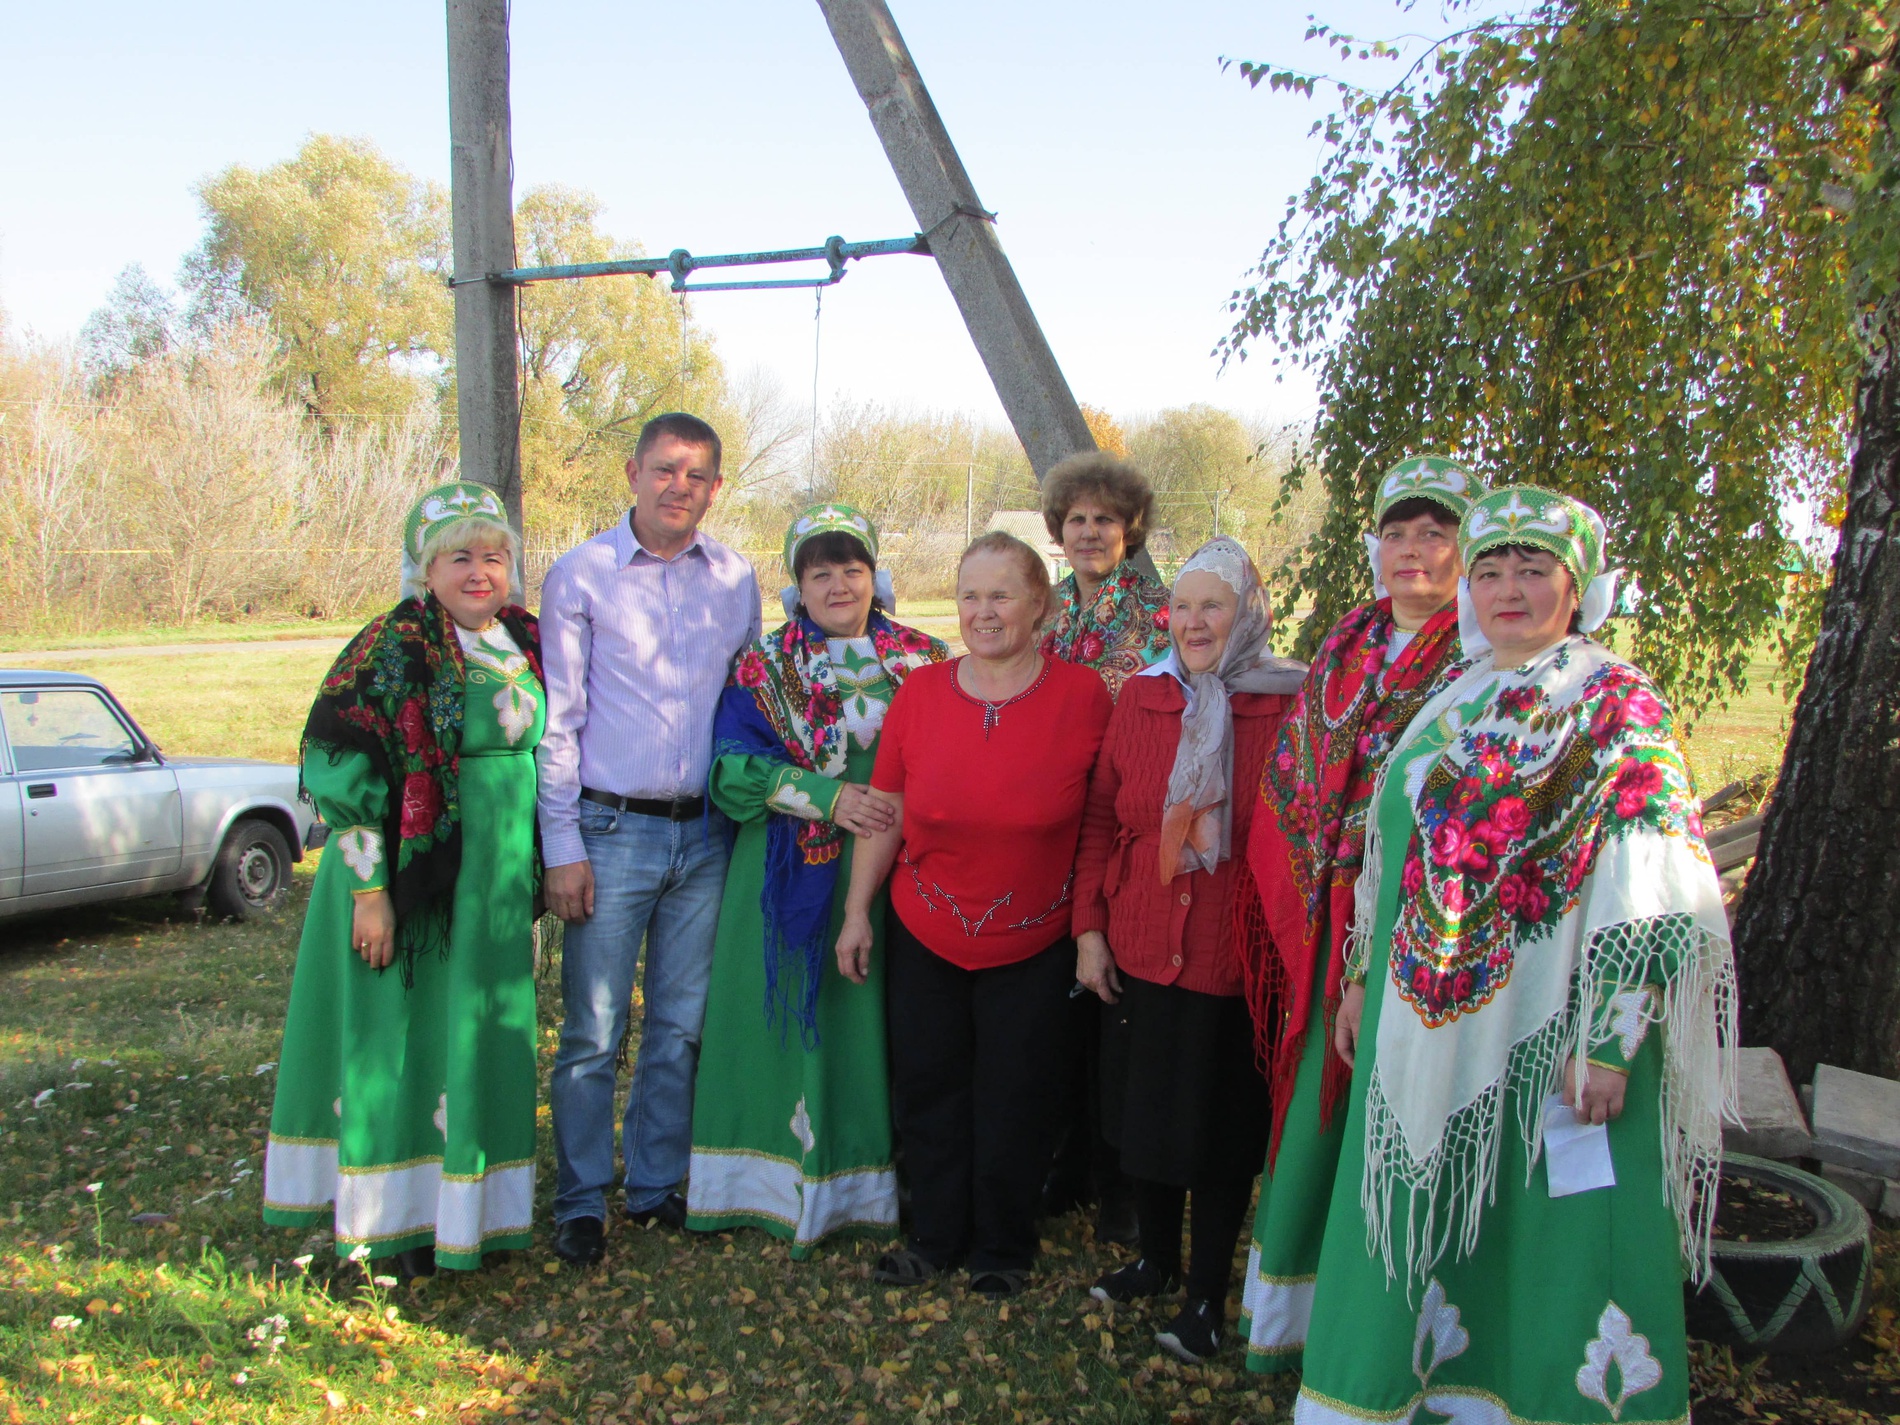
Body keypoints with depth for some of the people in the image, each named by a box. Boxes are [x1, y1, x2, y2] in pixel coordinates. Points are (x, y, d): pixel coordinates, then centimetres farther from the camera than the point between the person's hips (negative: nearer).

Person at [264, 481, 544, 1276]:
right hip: (414, 879, -6)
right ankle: (399, 1218, 19)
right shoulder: (393, 650, -12)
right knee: (400, 1039, 5)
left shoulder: (525, 644, 6)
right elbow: (341, 771, -14)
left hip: (498, 883, 6)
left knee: (478, 1044, 14)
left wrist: (531, 881, 14)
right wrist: (370, 890, -17)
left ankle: (469, 1205, 28)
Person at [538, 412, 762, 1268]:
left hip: (704, 833, 4)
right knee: (593, 1032, 1)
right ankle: (580, 1204, 17)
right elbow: (557, 720, -3)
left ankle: (656, 1187, 26)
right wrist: (561, 847, -7)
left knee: (682, 1027, 11)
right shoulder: (581, 575, -3)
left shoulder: (736, 580, 7)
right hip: (611, 830, -3)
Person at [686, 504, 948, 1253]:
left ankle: (873, 1180, 16)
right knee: (793, 1019, 2)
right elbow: (732, 767, -5)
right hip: (793, 881, -1)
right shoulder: (766, 666, 5)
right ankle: (785, 1179, 15)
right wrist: (827, 797, -16)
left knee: (879, 1019, 3)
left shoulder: (925, 661, 9)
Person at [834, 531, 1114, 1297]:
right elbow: (885, 814, 2)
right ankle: (936, 1235, 35)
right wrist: (857, 911, 3)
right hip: (923, 933, 2)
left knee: (1012, 1102, 11)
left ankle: (1001, 1246, 33)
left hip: (1033, 943, -2)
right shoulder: (919, 693, -5)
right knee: (928, 1091, 14)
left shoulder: (1083, 696, -11)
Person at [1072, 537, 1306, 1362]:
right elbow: (1100, 820, 6)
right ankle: (1157, 1259, 41)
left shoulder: (1288, 707, -9)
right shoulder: (1140, 699, 2)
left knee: (1221, 1132, 10)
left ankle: (1207, 1292, 30)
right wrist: (1089, 927, 2)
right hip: (1139, 951, 4)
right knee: (1141, 1112, 17)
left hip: (1235, 958, -4)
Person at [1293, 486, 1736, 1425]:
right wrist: (1365, 977, 17)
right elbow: (1390, 850, 18)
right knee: (1421, 1221, 15)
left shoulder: (1617, 707, -7)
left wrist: (1608, 1043, -18)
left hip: (1546, 1030, -6)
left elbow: (1650, 895, -13)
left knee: (1537, 1234, 2)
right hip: (1428, 1025, 6)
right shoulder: (1451, 706, 12)